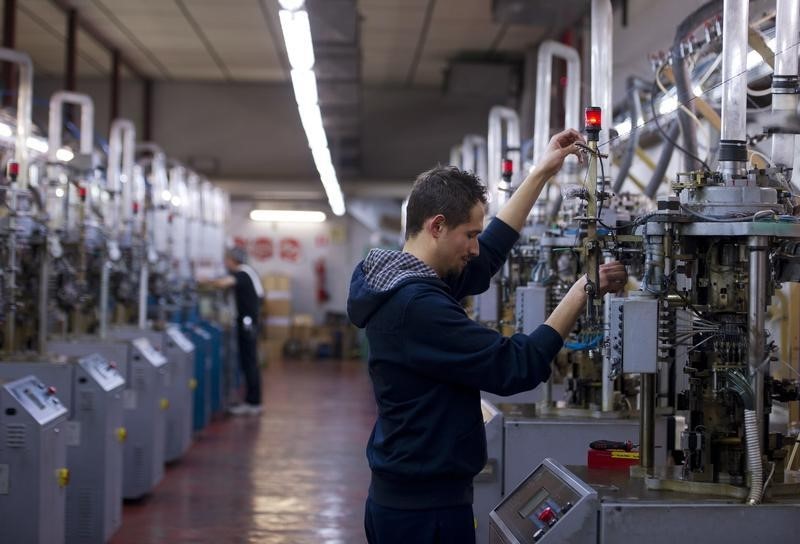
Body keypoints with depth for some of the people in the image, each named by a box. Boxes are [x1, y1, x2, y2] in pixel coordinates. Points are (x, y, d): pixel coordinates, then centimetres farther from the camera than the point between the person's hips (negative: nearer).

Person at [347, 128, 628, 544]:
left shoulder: (405, 280, 6)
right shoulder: (416, 304, -24)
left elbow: (490, 252, 17)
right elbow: (514, 368, -21)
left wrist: (543, 172, 17)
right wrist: (582, 292, -12)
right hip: (426, 507, -10)